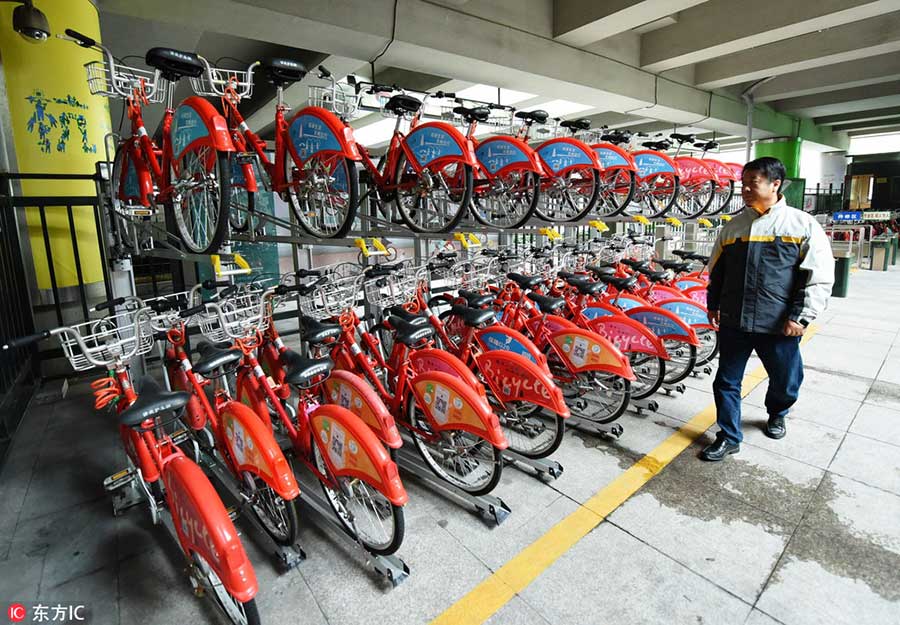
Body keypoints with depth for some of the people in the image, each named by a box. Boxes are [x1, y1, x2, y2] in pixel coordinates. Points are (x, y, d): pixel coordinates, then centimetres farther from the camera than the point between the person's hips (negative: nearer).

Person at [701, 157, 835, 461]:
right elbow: (716, 270, 16)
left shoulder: (803, 225, -3)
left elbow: (820, 278, -6)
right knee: (727, 381, 6)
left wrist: (801, 317, -11)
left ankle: (776, 413, 48)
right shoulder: (733, 226, 8)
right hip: (733, 322, 3)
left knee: (786, 381, 17)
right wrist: (713, 304, 15)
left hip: (780, 326, -2)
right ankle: (729, 437, 20)